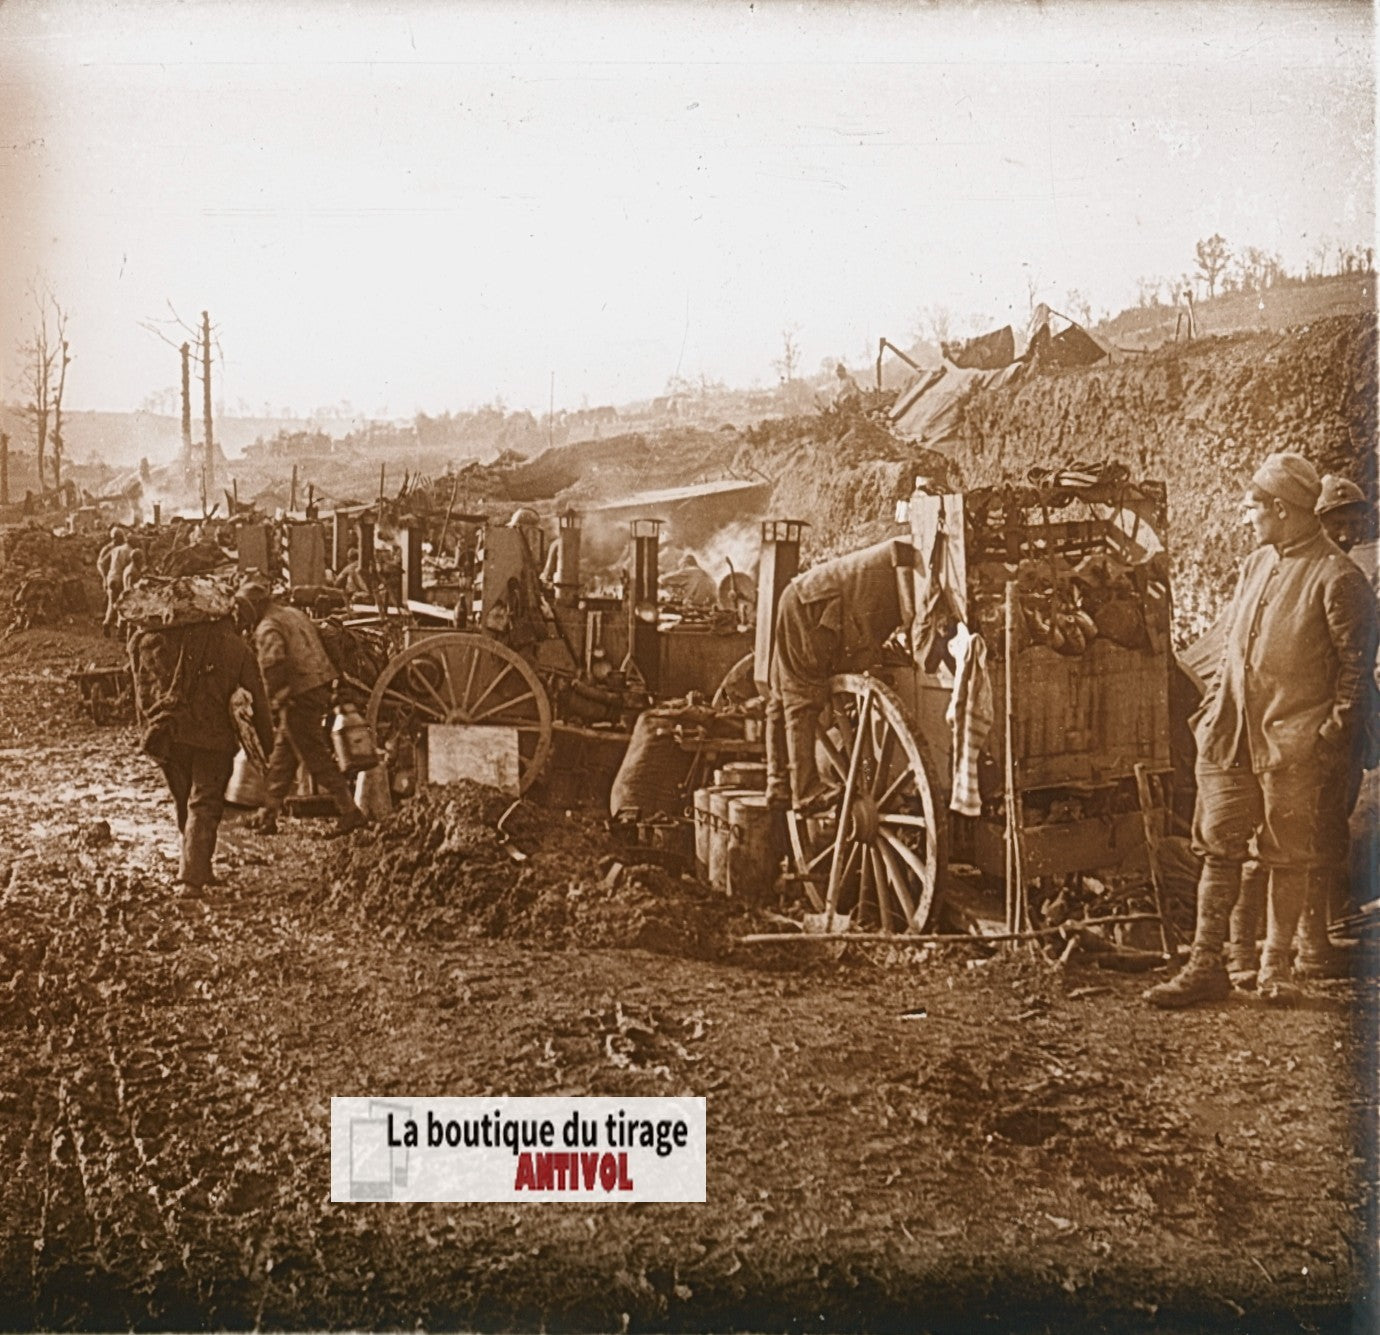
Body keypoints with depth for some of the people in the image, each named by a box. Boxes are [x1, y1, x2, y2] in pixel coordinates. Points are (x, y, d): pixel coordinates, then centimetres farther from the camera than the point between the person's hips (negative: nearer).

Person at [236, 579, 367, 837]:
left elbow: (273, 663, -28)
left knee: (317, 757, -2)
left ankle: (349, 812, 0)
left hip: (300, 696, -10)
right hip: (320, 687, 10)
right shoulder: (294, 614, 17)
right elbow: (317, 649, 22)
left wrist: (275, 699, -18)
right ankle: (269, 814, 23)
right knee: (283, 751, 16)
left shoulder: (268, 628, -12)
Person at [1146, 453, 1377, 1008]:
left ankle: (1276, 968, 17)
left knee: (1289, 858, 4)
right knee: (1218, 847, 6)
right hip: (1232, 734, 6)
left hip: (1293, 743, -6)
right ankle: (1205, 966, 13)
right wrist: (1211, 709, 12)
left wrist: (1332, 735, -12)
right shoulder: (1256, 565, 13)